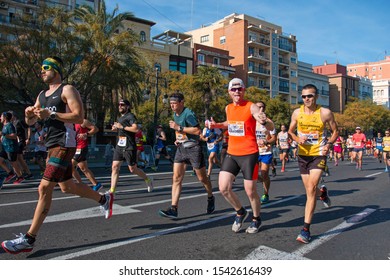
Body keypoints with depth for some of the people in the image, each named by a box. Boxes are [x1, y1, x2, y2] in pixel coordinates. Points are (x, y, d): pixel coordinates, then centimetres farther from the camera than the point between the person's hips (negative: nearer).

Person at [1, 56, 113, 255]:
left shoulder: (67, 90, -6)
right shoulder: (42, 95, 19)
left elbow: (79, 117, -17)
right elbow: (31, 122, 20)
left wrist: (50, 114, -22)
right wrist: (29, 114, -2)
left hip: (64, 144, -9)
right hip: (52, 145, 9)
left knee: (44, 189, -12)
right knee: (67, 187, 17)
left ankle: (29, 239, -5)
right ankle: (104, 199, 36)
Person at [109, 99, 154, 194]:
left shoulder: (130, 116, -8)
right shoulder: (120, 117, 19)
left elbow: (136, 129, -22)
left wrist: (122, 126, -18)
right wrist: (116, 128, 13)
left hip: (129, 147, -8)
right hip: (119, 146, 8)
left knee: (132, 169, 1)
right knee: (115, 167, -2)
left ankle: (148, 179, 25)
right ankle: (112, 191, -1)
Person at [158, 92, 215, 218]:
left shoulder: (188, 113, -16)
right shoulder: (175, 114, 11)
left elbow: (197, 131, -25)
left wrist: (179, 128, -24)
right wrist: (178, 138, 8)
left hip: (193, 148, -7)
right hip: (181, 148, 7)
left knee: (202, 178, 8)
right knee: (176, 178, -4)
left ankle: (211, 199, 34)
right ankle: (173, 209, -5)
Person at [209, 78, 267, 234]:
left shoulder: (251, 107, -10)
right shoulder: (228, 108, 8)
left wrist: (264, 121, -47)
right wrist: (216, 125, 15)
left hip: (249, 154, -5)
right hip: (231, 154, 5)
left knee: (250, 191, 3)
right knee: (224, 188, -2)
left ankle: (256, 219, 30)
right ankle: (240, 212, 24)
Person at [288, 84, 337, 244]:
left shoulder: (325, 113, -8)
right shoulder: (297, 113, -2)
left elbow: (335, 131, 5)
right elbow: (290, 131, 12)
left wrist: (329, 144, -13)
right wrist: (297, 139, -10)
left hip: (319, 155, -3)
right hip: (303, 155, 4)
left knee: (311, 189, -17)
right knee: (310, 190, 14)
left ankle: (306, 229, -10)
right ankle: (322, 192, 53)